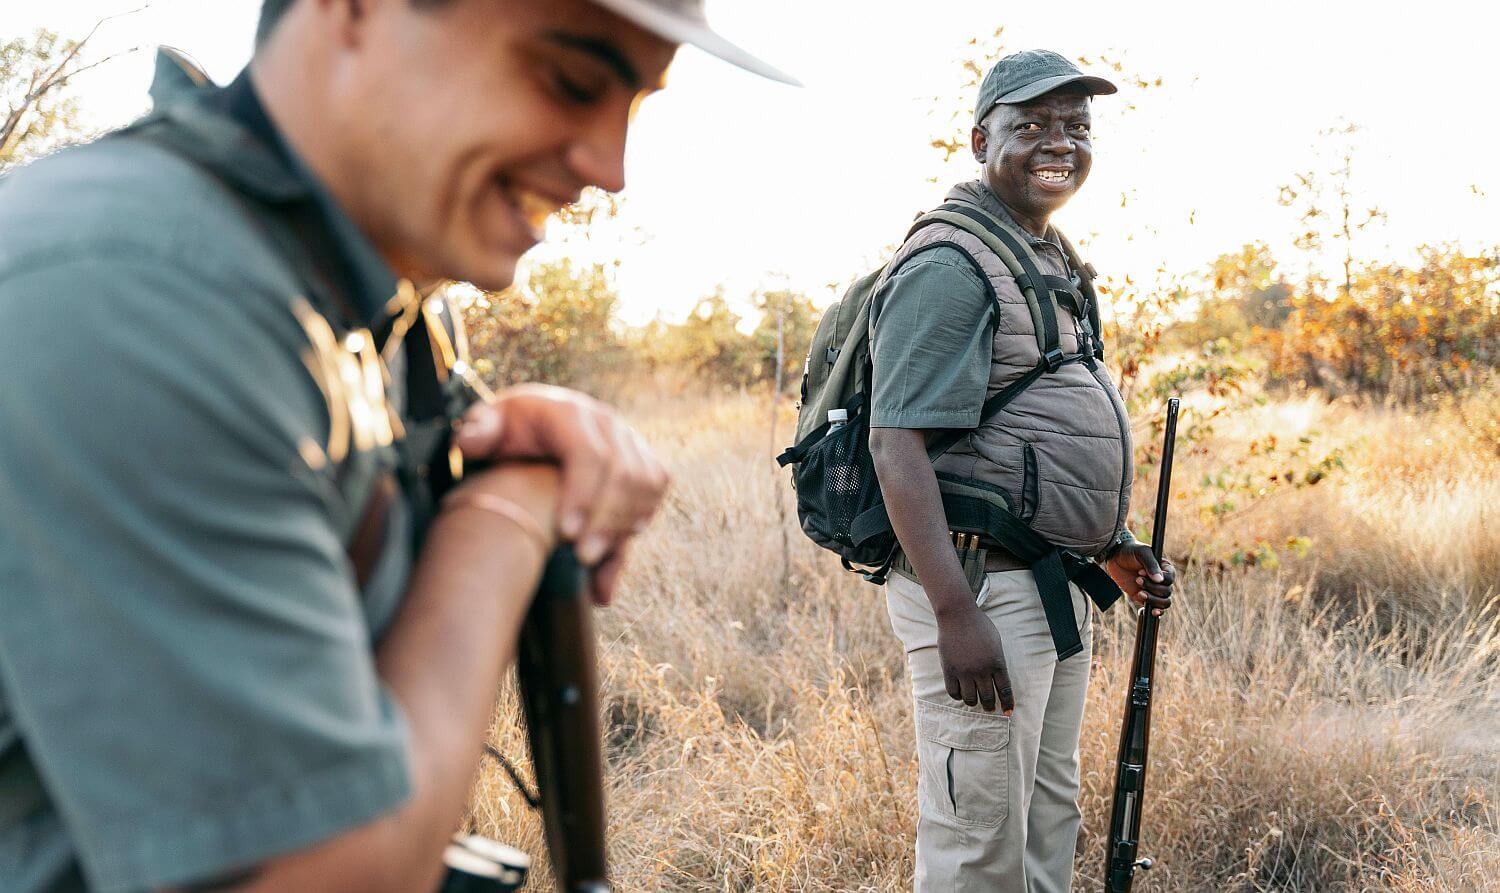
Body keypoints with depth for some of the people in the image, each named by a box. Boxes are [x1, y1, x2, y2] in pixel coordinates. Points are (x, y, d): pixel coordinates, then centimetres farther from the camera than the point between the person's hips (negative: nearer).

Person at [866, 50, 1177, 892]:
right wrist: (956, 614, -28)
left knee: (1051, 817, 19)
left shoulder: (1056, 261, 17)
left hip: (1055, 589, 10)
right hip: (981, 584, -10)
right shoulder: (952, 263, -14)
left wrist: (1112, 547, 19)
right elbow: (899, 444, -22)